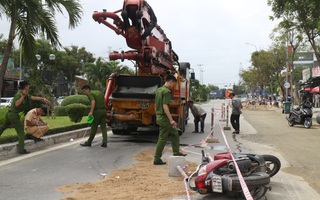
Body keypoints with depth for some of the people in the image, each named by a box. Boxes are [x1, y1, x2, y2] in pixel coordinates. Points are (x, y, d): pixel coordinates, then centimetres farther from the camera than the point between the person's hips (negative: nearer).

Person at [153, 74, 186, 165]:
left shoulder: (159, 90, 12)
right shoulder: (166, 91, -16)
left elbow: (156, 105, 18)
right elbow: (165, 106, -24)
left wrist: (157, 117, 25)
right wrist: (171, 120, -23)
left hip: (159, 117, 10)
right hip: (164, 118, -10)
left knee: (175, 133, 19)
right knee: (162, 138, -2)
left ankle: (176, 153, 24)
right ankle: (157, 159, 4)